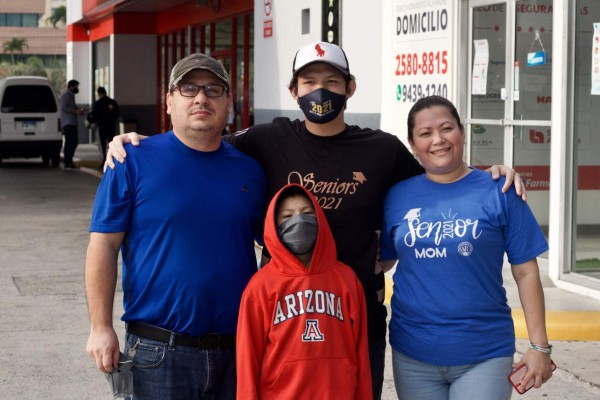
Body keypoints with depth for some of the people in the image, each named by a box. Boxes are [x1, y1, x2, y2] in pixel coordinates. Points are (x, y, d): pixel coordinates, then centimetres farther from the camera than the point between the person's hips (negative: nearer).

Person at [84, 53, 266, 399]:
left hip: (238, 351, 4)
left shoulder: (250, 170, 8)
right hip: (158, 353, -3)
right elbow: (104, 245, -4)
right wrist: (101, 328, -9)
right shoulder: (135, 161, -2)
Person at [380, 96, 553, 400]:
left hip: (484, 353, -3)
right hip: (412, 354, 3)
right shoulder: (397, 197, 4)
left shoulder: (498, 193, -4)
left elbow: (526, 273, -2)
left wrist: (539, 346, -5)